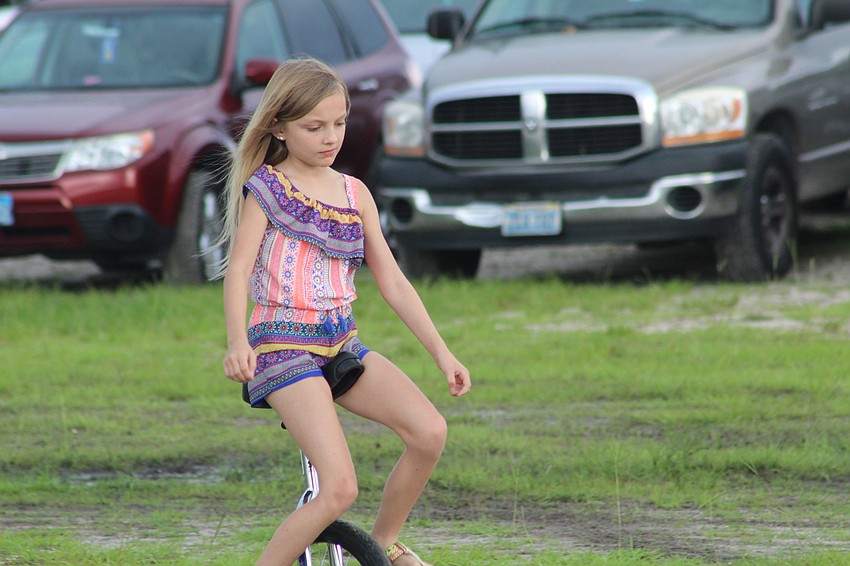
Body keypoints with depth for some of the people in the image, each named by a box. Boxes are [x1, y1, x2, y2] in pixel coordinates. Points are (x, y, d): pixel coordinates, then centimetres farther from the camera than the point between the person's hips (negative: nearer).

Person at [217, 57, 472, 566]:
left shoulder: (355, 195, 12)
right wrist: (237, 341, -30)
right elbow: (238, 267, -14)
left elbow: (393, 281, 13)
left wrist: (442, 353, 6)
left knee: (430, 432, -17)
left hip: (343, 342, 6)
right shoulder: (267, 187, -3)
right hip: (283, 346, -6)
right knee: (340, 489, -22)